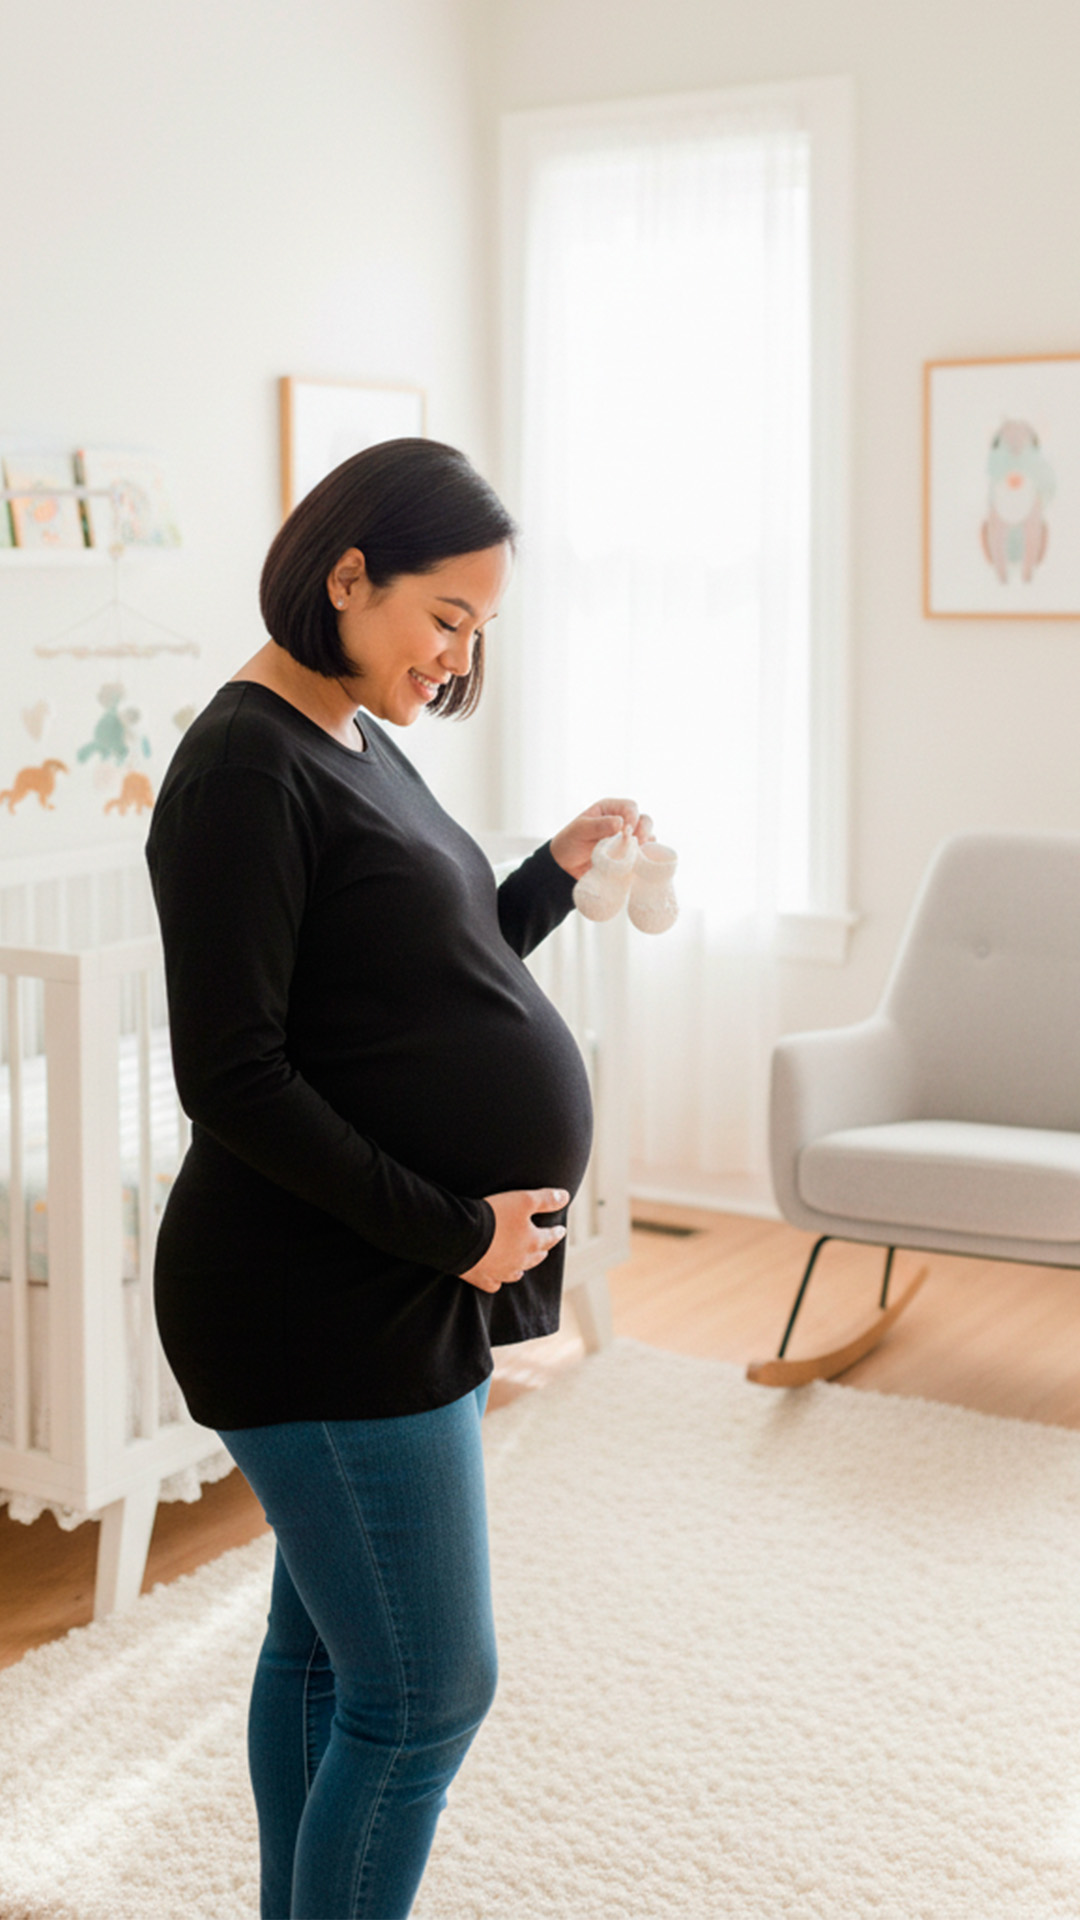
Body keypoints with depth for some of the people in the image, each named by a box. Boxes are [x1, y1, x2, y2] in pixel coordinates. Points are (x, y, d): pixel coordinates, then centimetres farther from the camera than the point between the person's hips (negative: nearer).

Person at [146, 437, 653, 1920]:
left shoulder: (358, 744, 13)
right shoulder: (249, 767, -17)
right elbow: (230, 1078, -22)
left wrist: (559, 873, 5)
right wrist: (450, 1228, -20)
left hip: (398, 1287, 9)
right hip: (323, 1304, -9)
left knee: (327, 1652, 19)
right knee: (426, 1695, -1)